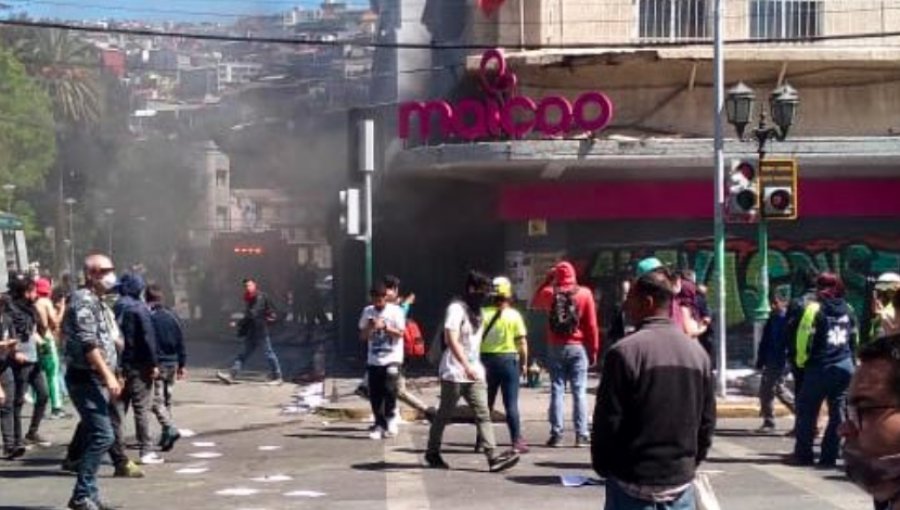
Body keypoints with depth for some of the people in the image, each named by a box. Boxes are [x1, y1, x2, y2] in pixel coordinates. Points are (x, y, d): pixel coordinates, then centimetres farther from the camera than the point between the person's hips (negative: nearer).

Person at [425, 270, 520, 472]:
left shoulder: (477, 312, 15)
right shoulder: (456, 308, -11)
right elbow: (452, 340, -22)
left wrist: (476, 367, 17)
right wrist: (466, 366, -30)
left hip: (474, 373, 7)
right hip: (454, 372, -7)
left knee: (483, 414, -5)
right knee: (445, 415, 5)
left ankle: (493, 457, -13)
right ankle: (432, 453, 20)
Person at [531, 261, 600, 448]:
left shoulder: (549, 293, 1)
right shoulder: (584, 293, -3)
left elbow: (534, 303, 24)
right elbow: (591, 325, -4)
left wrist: (547, 281, 20)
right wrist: (594, 350, 3)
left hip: (556, 347, 1)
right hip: (578, 347, -1)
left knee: (557, 391, 4)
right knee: (579, 392, 1)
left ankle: (556, 434, 1)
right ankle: (581, 435, -1)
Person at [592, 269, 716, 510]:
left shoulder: (625, 352, -14)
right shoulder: (697, 352, 6)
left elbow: (608, 420, -11)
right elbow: (707, 420, 11)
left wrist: (602, 465, 3)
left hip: (634, 482, -5)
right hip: (681, 481, 5)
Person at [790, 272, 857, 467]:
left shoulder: (817, 310, -9)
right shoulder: (848, 310, 9)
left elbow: (807, 339, -11)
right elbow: (854, 339, 14)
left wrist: (802, 360, 3)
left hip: (821, 367, -5)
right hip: (845, 367, 5)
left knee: (807, 411, 5)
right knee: (837, 413, 7)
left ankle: (803, 454, 7)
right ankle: (829, 456, 6)